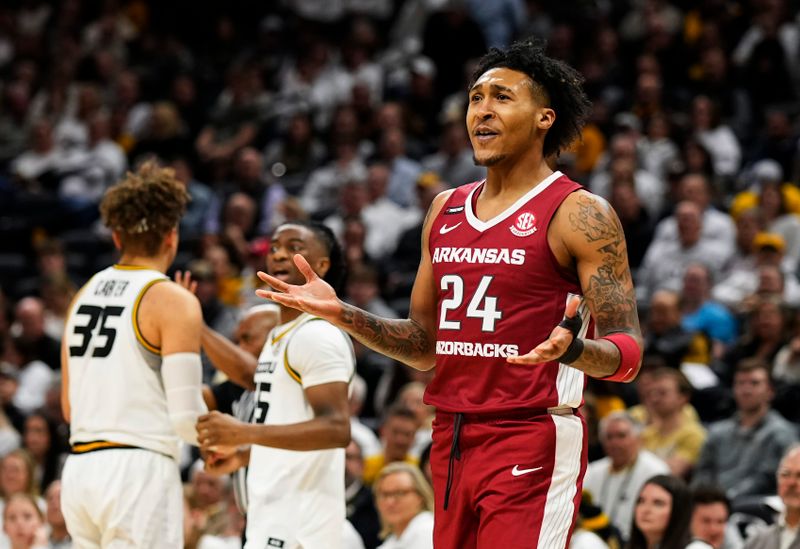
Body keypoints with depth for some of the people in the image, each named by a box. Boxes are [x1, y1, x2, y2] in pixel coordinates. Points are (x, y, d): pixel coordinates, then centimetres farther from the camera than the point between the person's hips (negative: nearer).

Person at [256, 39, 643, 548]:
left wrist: (572, 349, -31)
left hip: (532, 444, -7)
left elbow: (628, 353, -10)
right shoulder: (446, 210, 15)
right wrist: (341, 314, 8)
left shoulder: (579, 214, -6)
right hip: (452, 439, 7)